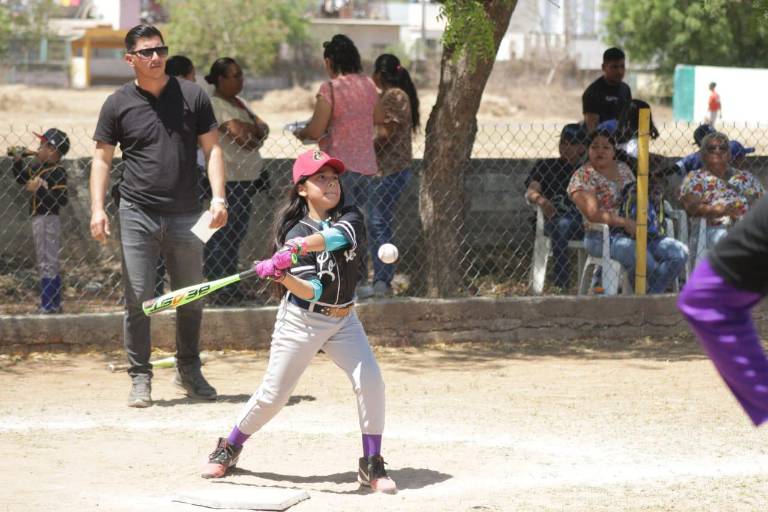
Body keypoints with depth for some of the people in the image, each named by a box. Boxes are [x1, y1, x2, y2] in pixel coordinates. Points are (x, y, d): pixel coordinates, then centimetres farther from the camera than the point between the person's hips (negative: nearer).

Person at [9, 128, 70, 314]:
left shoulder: (57, 173, -16)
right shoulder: (37, 167, 10)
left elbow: (61, 200, -23)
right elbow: (21, 179, 23)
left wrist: (39, 190, -26)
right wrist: (18, 160, 10)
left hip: (47, 220, -10)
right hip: (40, 220, 10)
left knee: (47, 265, -7)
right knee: (46, 265, 16)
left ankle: (48, 307, -5)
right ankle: (54, 305, 24)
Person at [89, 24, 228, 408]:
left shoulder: (192, 96, 5)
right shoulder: (118, 104, 3)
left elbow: (211, 148, 5)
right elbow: (102, 159, 4)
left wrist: (218, 196, -8)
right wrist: (97, 208, -9)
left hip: (185, 216, 1)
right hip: (137, 214, -1)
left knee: (191, 299, 9)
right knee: (138, 299, -4)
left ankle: (189, 372, 26)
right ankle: (140, 379, 5)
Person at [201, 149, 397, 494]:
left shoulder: (351, 217, -4)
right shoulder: (294, 232, -11)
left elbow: (337, 236, -31)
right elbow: (313, 292, -23)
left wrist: (301, 246, -46)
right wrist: (283, 277, -42)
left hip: (343, 320, 3)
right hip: (300, 321, -3)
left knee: (369, 381, -16)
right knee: (272, 395, 0)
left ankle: (372, 465, -4)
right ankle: (228, 450, 22)